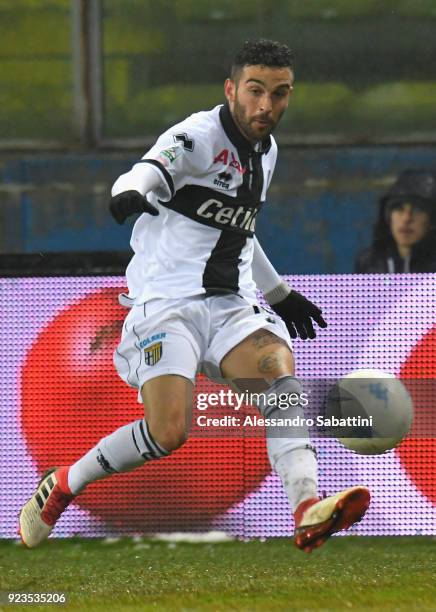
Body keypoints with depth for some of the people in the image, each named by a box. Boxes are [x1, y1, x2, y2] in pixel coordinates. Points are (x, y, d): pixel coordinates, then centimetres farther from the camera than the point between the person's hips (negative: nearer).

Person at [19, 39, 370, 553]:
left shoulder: (266, 150, 18)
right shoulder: (200, 136, -7)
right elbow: (150, 169, -29)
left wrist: (278, 292, 43)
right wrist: (130, 192, -52)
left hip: (232, 307, 6)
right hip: (166, 303, -6)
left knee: (280, 373, -26)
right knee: (169, 433, -22)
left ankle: (307, 511, -42)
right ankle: (62, 485, 3)